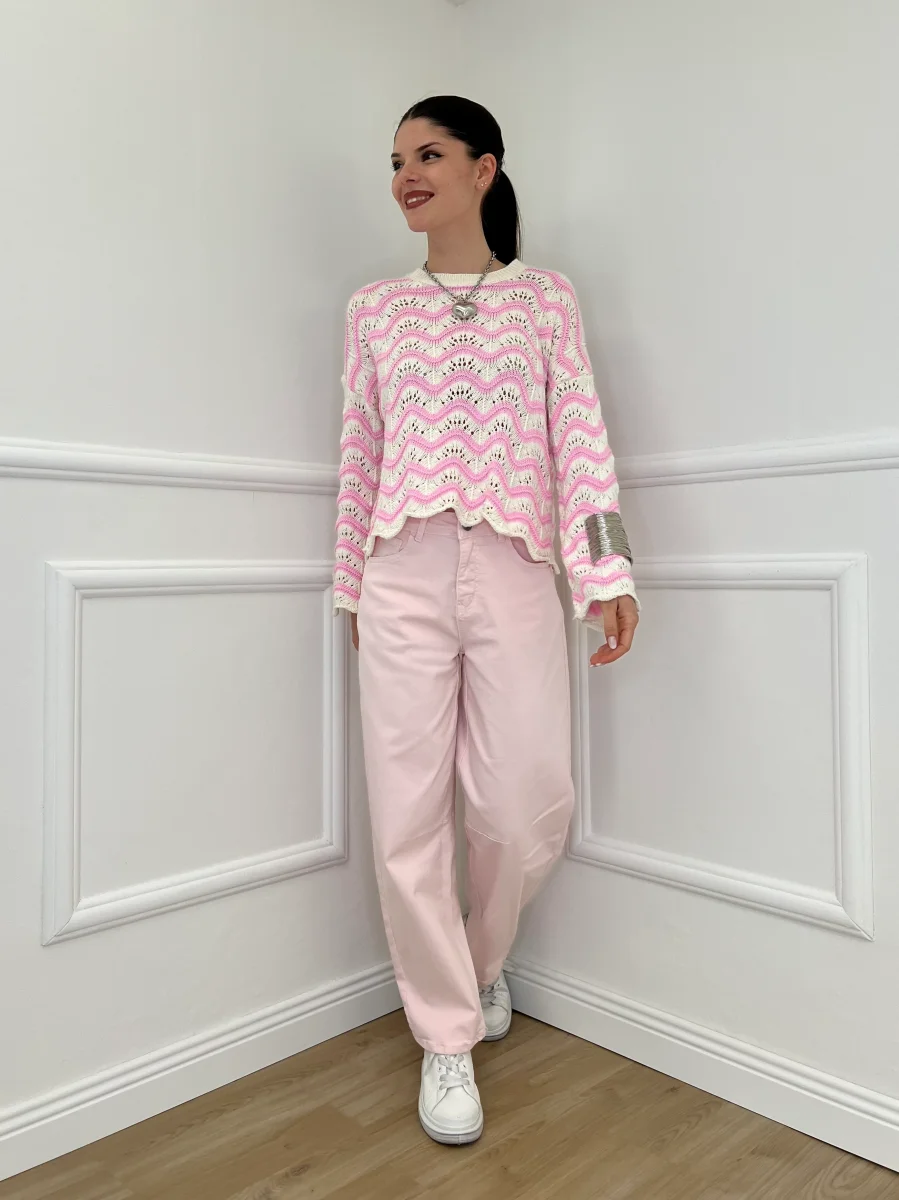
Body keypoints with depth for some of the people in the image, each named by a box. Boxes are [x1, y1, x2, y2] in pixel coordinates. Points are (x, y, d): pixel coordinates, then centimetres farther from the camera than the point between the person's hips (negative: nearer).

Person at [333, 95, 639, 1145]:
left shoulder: (544, 298, 11)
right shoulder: (375, 308, 15)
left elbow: (579, 436, 1)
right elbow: (359, 455, 13)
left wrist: (605, 570, -9)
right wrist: (351, 584, 11)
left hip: (513, 572, -1)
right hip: (403, 576, 2)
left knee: (526, 808, 0)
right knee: (408, 813, 0)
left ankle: (481, 961, 33)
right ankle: (447, 1035, 19)